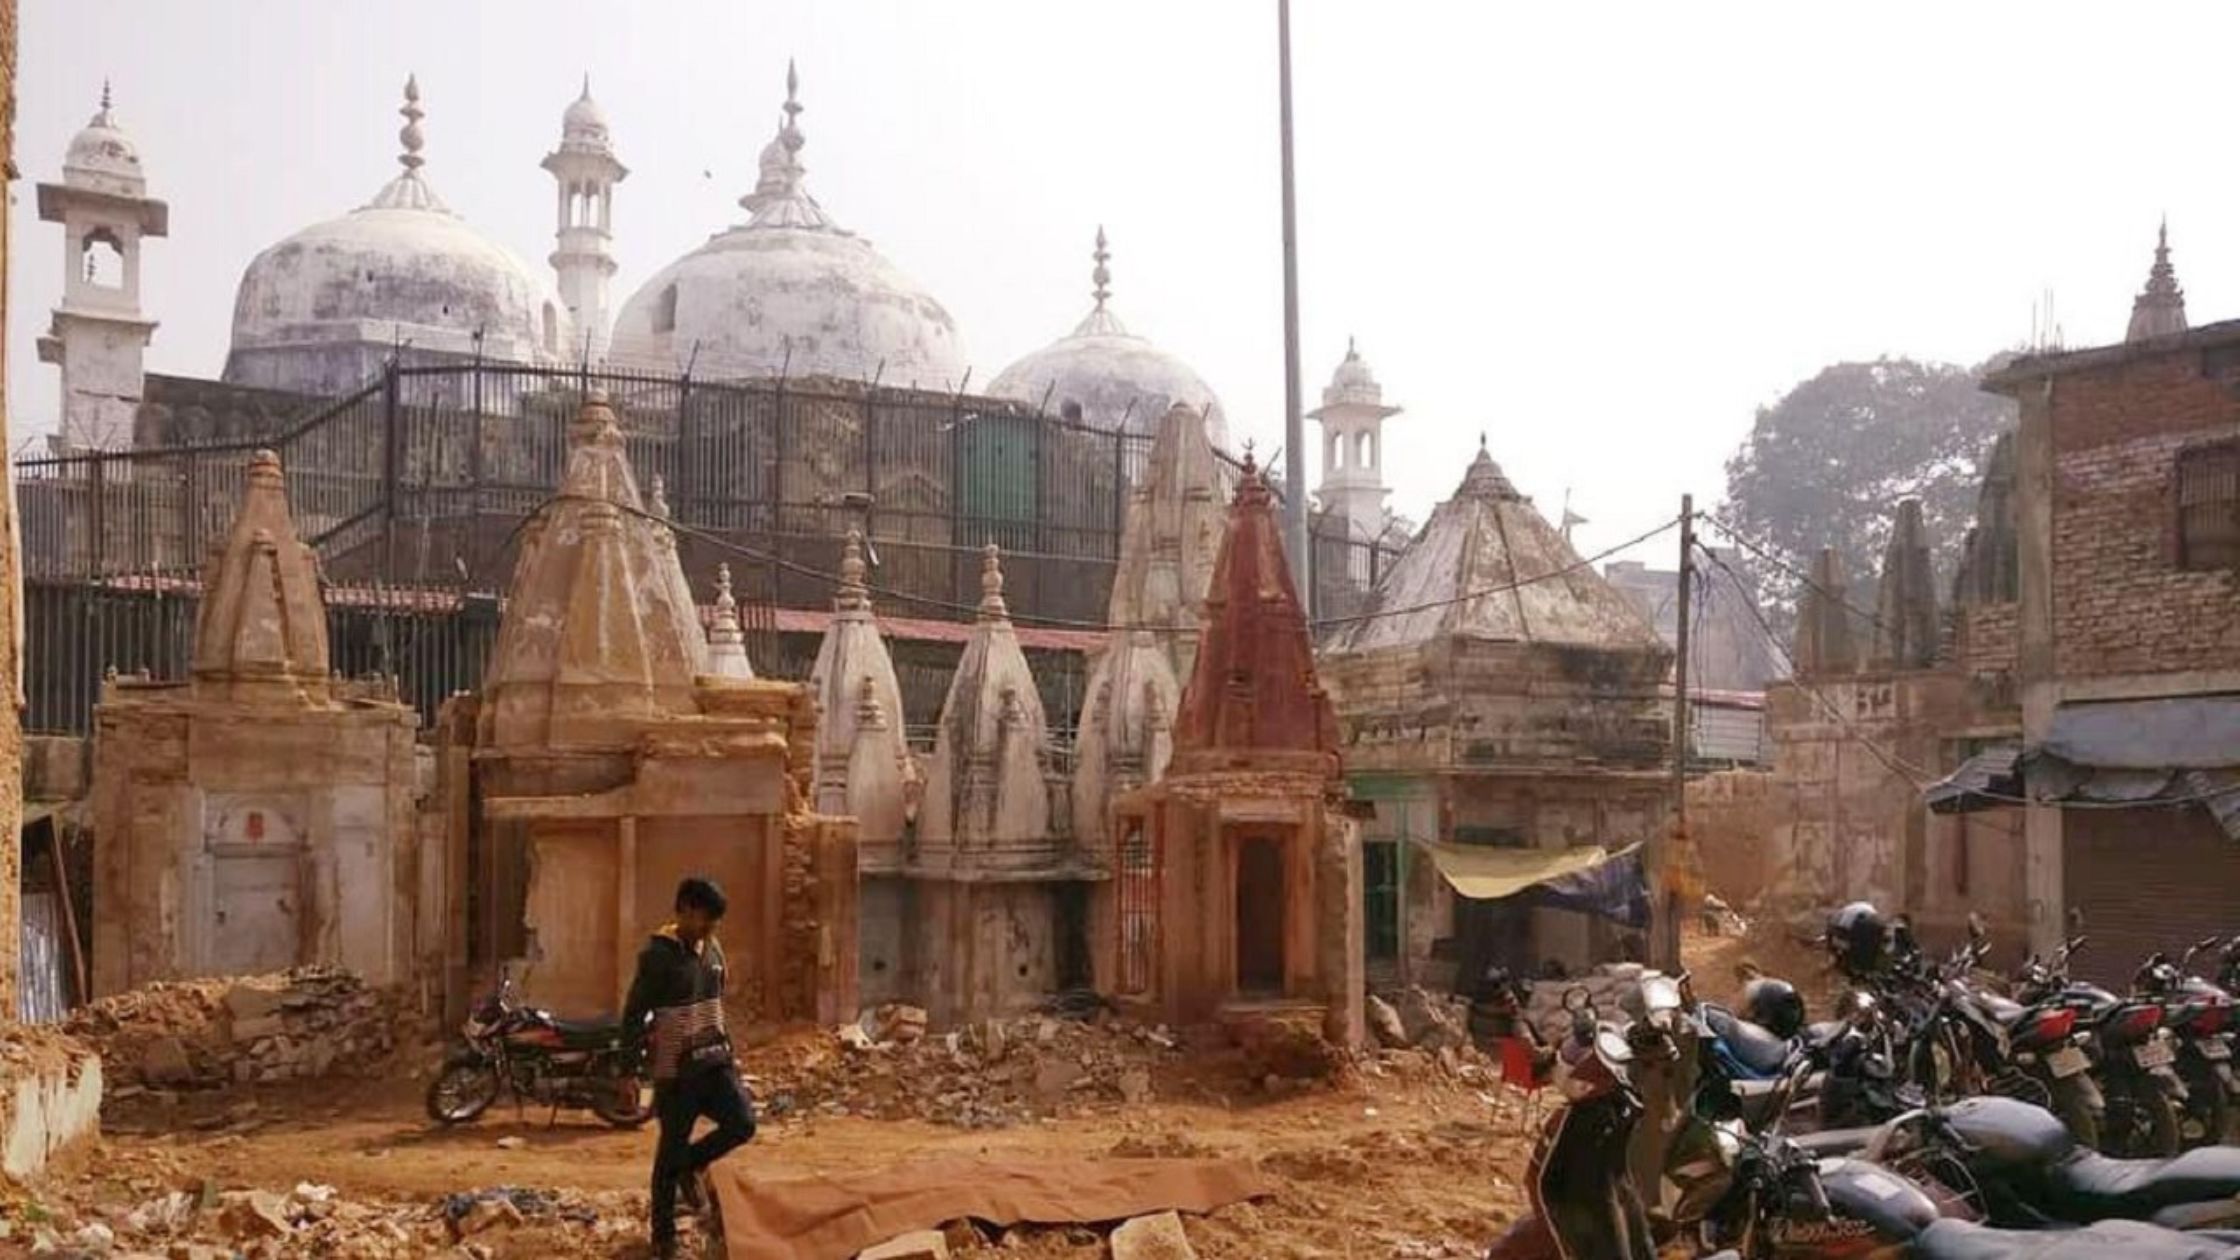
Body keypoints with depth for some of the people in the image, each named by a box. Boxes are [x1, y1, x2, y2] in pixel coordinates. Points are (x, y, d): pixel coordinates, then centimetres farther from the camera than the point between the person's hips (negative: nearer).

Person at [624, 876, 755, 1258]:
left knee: (742, 1123, -10)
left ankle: (691, 1165, 18)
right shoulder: (657, 956, -13)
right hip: (676, 1070, -6)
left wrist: (729, 1053, 21)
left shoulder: (713, 950, 9)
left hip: (714, 1062, 6)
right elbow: (633, 1017, -11)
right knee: (672, 1148, 2)